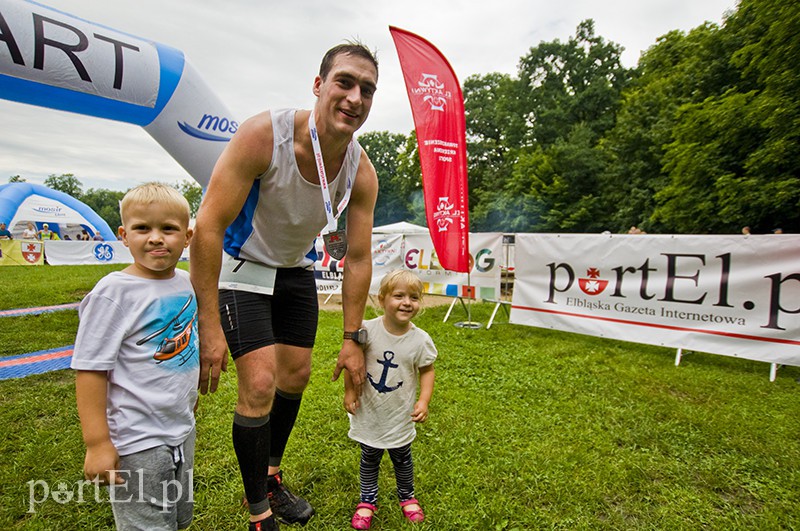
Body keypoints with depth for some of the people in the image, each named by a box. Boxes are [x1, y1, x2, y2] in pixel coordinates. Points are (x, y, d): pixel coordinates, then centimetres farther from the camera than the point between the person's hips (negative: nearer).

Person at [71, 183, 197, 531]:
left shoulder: (187, 283, -1)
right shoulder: (114, 292, -20)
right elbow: (90, 370, -18)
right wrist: (97, 443, -18)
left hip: (182, 432, 7)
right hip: (137, 444, -6)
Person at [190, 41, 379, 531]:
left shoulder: (362, 172, -15)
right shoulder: (263, 134, -29)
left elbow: (358, 258, -9)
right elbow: (209, 225, -28)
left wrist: (353, 338, -7)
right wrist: (210, 326, -27)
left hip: (296, 269, 5)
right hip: (243, 266, -5)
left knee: (297, 376, 11)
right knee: (260, 384, -11)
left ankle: (272, 477, 37)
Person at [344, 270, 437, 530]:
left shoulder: (420, 340, -16)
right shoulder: (367, 330, -19)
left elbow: (427, 371, -4)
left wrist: (424, 400, -14)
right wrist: (350, 391, -4)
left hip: (400, 416, 1)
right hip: (368, 412, 0)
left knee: (402, 459, 20)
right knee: (369, 459, 18)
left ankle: (407, 497, 46)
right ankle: (368, 500, 40)